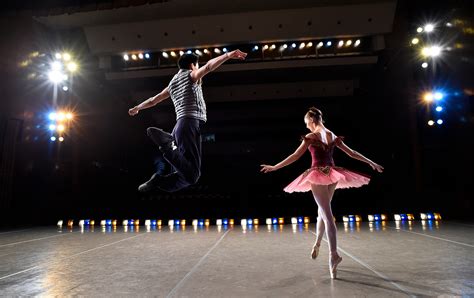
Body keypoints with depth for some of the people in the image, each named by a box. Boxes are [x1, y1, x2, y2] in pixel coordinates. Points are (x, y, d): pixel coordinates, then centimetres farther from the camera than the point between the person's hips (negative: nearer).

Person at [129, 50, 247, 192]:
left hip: (180, 125, 8)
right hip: (191, 123, -8)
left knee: (186, 175, 8)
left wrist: (137, 108, 54)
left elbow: (153, 100, 39)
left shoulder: (173, 83, 28)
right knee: (192, 174, -21)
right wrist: (228, 55, -23)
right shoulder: (191, 75, 9)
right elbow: (209, 66, -12)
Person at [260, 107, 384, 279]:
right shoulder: (333, 136, 9)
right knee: (323, 211, 20)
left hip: (318, 175, -6)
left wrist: (275, 167, -5)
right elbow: (352, 153, 13)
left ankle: (334, 254, -18)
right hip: (332, 175, 6)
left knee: (327, 215, -8)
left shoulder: (311, 137, -6)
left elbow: (295, 156, -10)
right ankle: (317, 244, 35)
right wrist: (372, 163, 24)